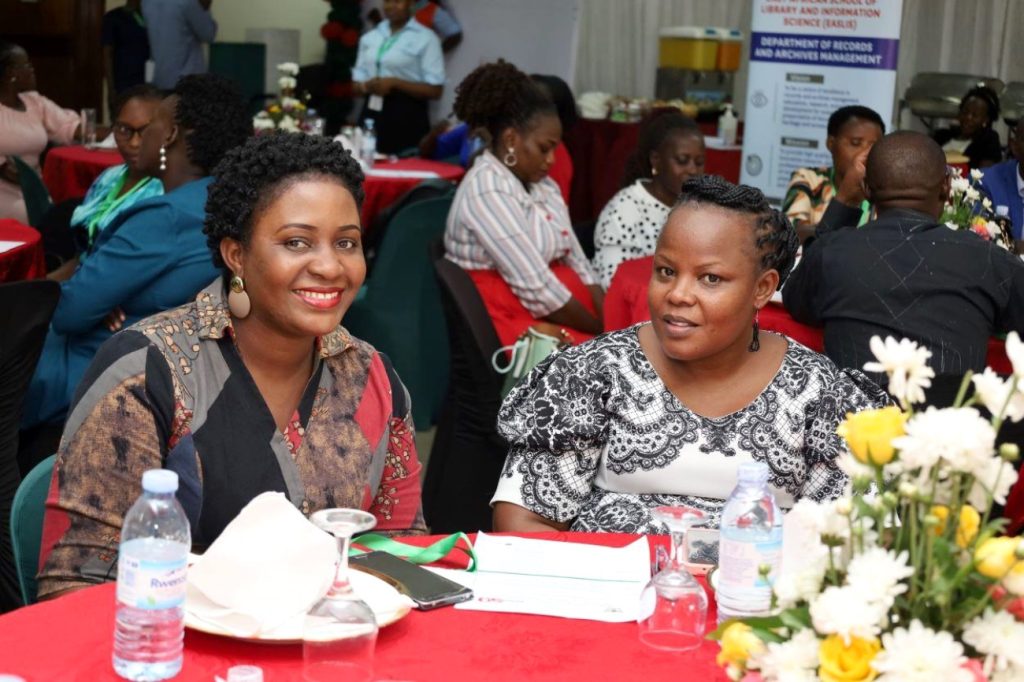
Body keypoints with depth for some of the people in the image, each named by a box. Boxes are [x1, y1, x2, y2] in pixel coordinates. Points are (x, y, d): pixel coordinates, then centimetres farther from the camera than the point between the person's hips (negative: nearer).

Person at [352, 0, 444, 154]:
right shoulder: (369, 37, 13)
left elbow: (435, 90, -8)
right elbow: (356, 84, 16)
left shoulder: (426, 38, -3)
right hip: (372, 113, 5)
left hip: (407, 116, -5)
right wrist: (367, 86, -7)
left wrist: (395, 83, -16)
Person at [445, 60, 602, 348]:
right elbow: (534, 287, -19)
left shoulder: (542, 185, 12)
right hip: (514, 323, -8)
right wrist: (602, 331, -12)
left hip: (561, 312, 8)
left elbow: (576, 262, 8)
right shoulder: (487, 191, -15)